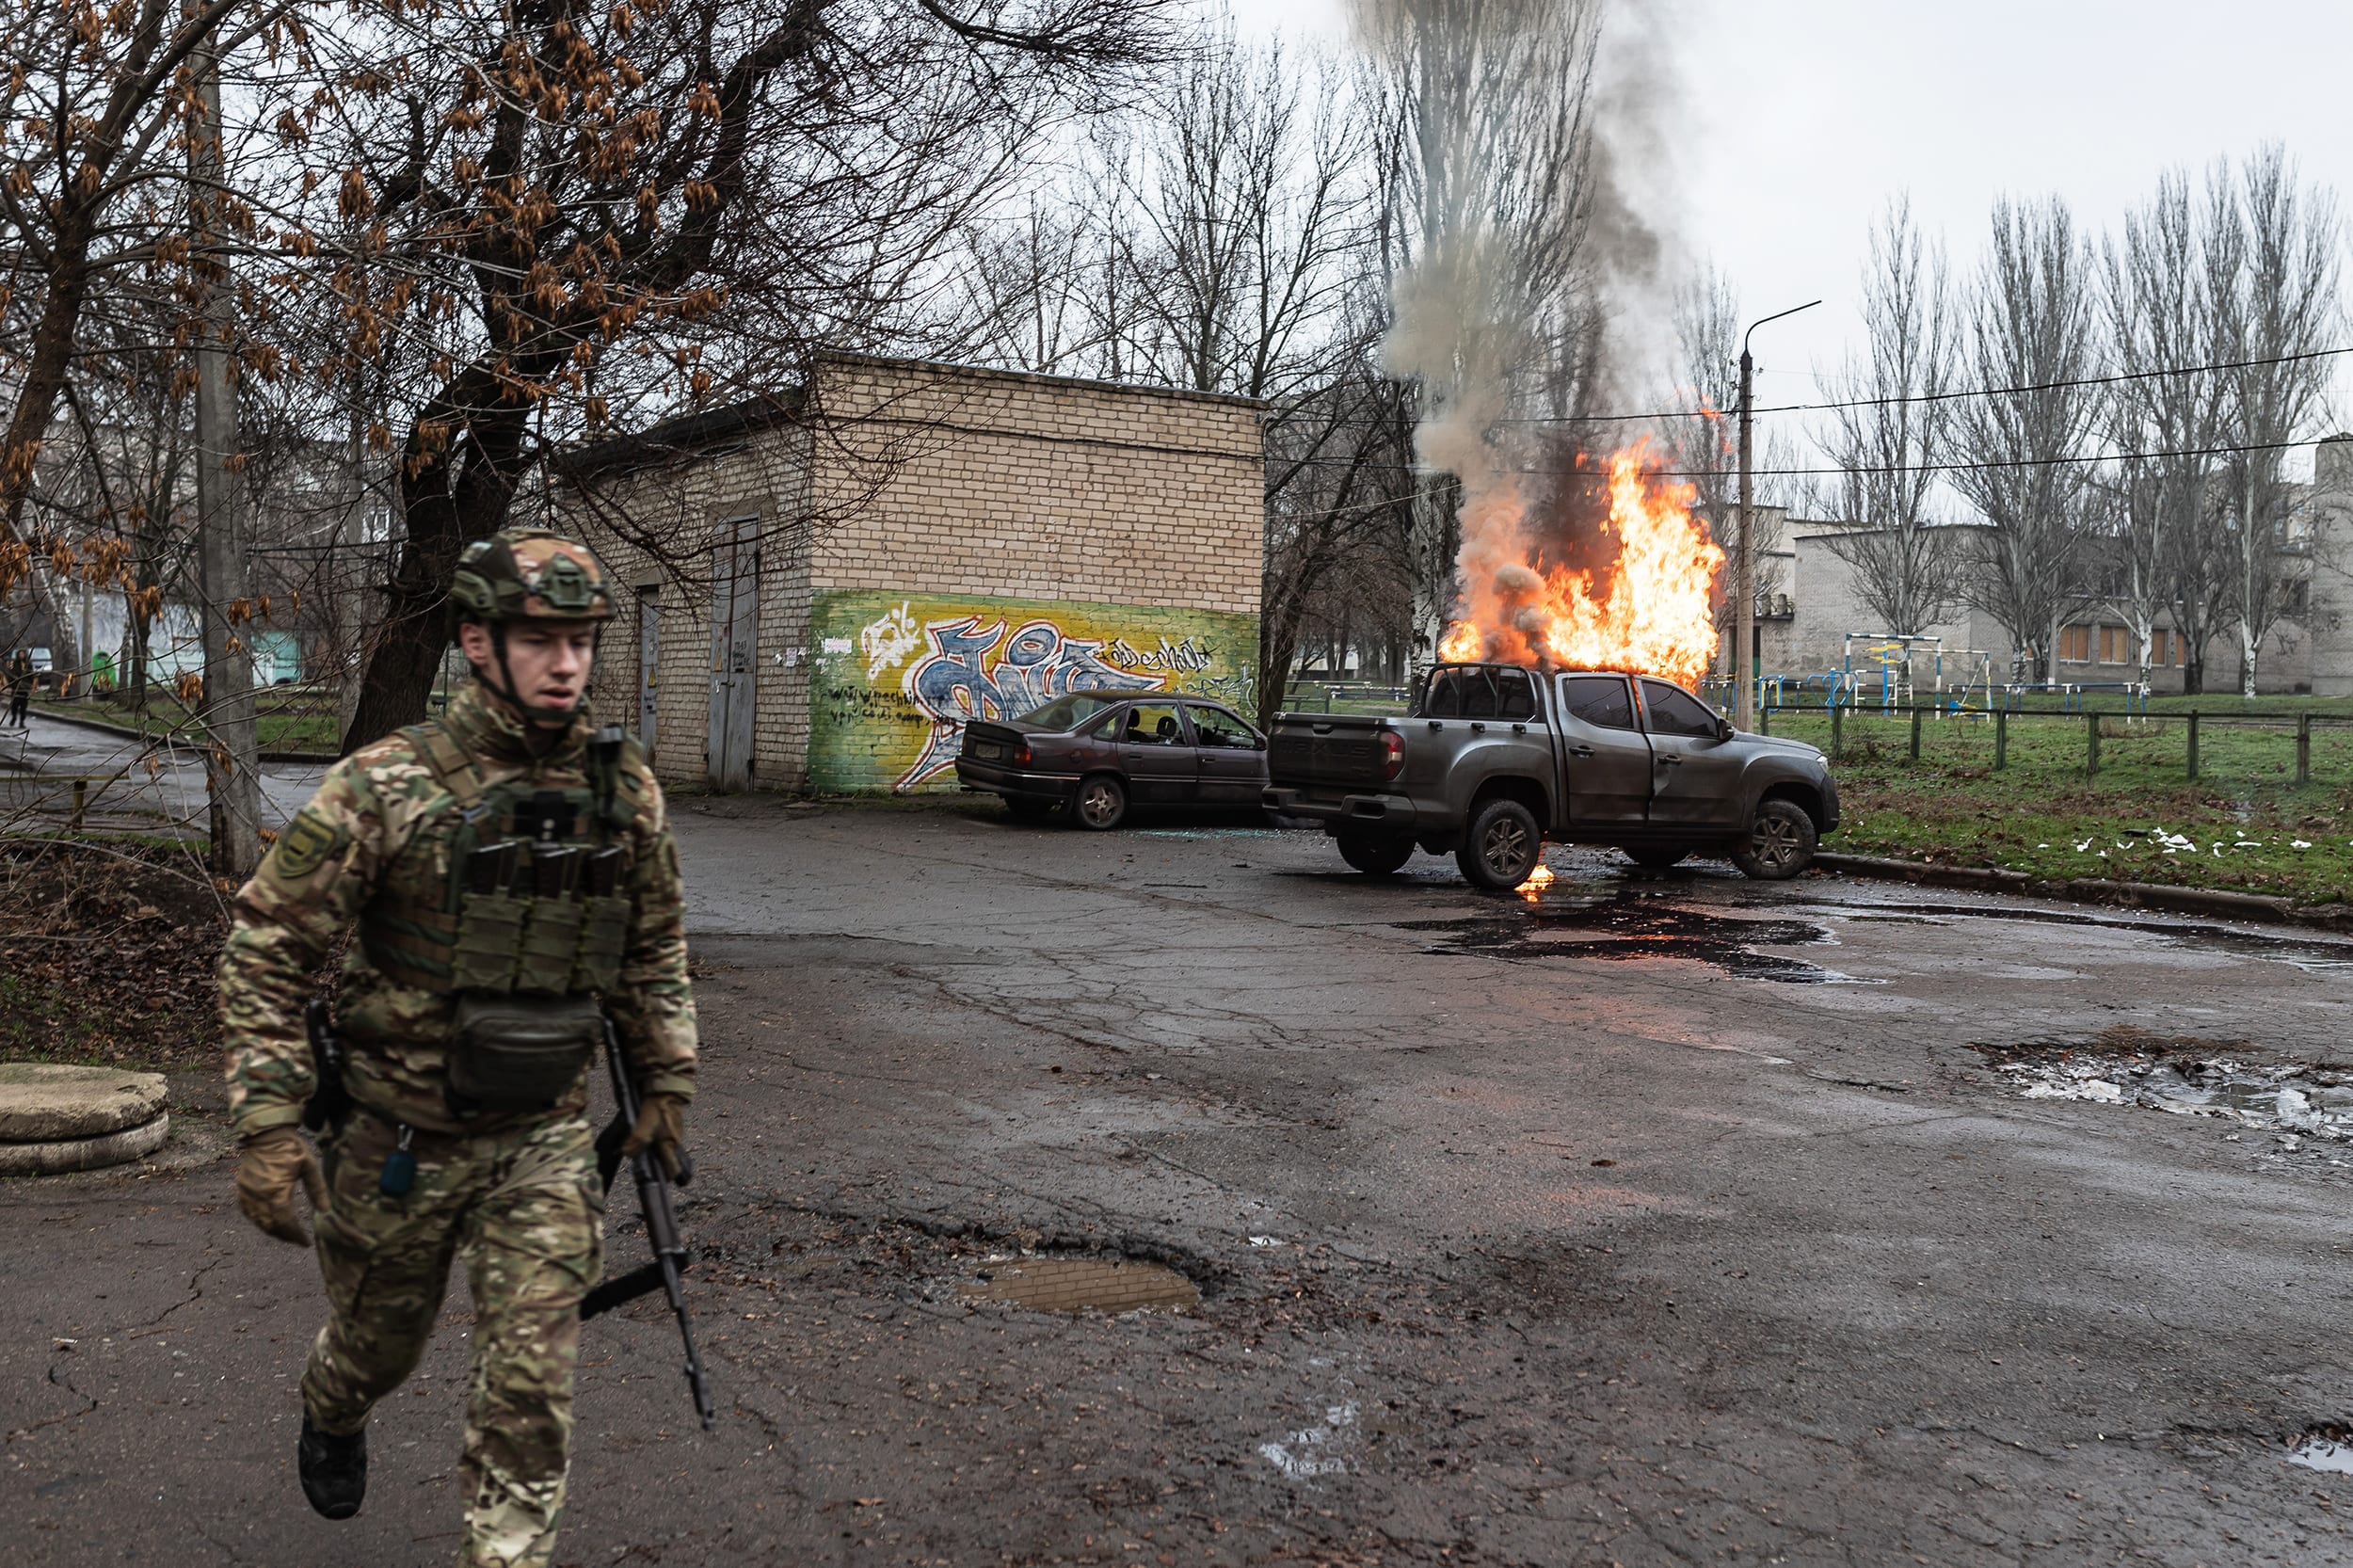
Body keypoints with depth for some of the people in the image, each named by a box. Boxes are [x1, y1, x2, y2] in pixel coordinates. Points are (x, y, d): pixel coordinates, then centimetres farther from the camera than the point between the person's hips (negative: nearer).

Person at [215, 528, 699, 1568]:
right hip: (403, 1133, -1)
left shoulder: (623, 789, -5)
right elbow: (265, 949, -13)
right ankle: (331, 1421, 57)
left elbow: (654, 945, 9)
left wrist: (666, 1084, 10)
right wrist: (266, 1130, -16)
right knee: (379, 1337, 22)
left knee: (533, 1378, -3)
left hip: (544, 1134, 2)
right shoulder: (384, 788, -18)